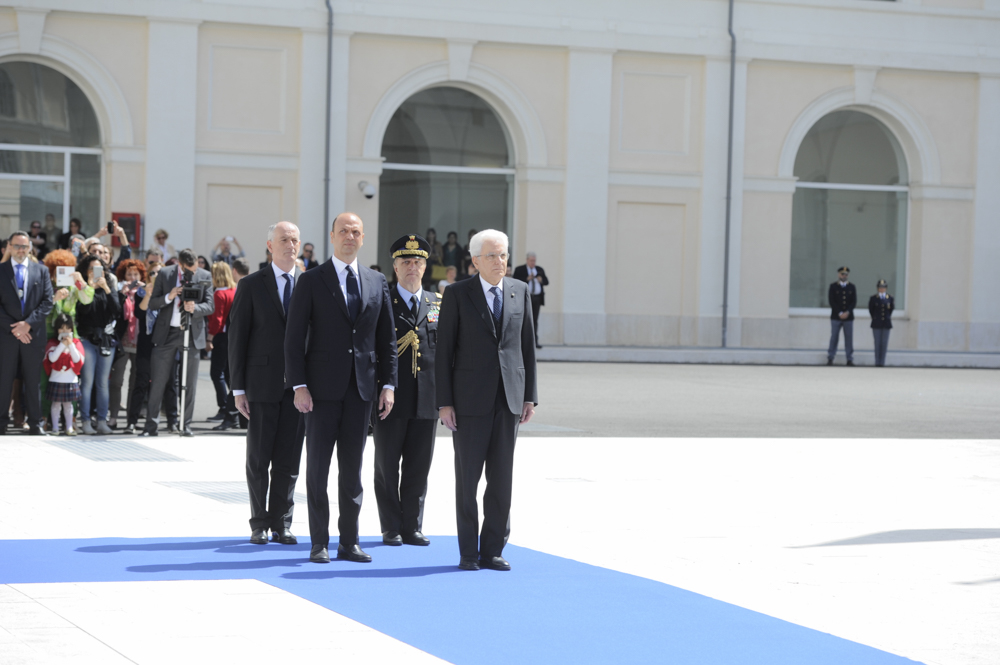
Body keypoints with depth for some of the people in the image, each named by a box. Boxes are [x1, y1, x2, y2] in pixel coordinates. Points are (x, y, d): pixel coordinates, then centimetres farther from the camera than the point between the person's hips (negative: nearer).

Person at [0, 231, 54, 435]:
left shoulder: (41, 271, 10)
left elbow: (47, 302, 3)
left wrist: (28, 323, -9)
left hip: (33, 334, 1)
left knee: (33, 381, 4)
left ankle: (35, 424, 8)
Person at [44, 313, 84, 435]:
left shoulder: (76, 342, 5)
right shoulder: (52, 343, 0)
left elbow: (78, 360, -7)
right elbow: (52, 358, -16)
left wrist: (71, 345, -15)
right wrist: (63, 344, -17)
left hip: (71, 380, 1)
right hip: (56, 379, -1)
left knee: (68, 404, 5)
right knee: (56, 404, 2)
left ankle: (69, 428, 7)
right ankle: (54, 427, 6)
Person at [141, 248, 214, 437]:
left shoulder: (205, 276, 2)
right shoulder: (165, 274, 2)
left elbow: (210, 305, 0)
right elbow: (152, 303, 2)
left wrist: (195, 308, -21)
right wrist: (169, 297, -17)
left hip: (192, 333, 1)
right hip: (166, 333, -1)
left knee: (190, 383, 4)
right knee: (158, 381, 0)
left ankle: (186, 425, 13)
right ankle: (150, 425, 6)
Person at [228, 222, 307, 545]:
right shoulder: (251, 285, 2)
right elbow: (237, 337, 1)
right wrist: (238, 388, -4)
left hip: (298, 385, 1)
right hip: (263, 383, -1)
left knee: (289, 459, 4)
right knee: (258, 458, 4)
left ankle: (282, 524, 12)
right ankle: (260, 524, 13)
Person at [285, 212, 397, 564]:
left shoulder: (377, 282, 10)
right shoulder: (311, 281, -1)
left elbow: (386, 337, 12)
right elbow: (294, 337, -4)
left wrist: (388, 384, 4)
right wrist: (299, 386, -11)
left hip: (361, 389, 3)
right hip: (322, 388, -3)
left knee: (352, 468, 7)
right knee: (318, 467, 1)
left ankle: (349, 541, 12)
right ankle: (319, 542, 7)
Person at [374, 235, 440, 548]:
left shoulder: (438, 304, 12)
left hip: (427, 400, 3)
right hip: (391, 398, -2)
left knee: (419, 468, 5)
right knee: (387, 466, 3)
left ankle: (412, 527, 13)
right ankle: (391, 528, 11)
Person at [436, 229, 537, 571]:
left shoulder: (520, 291, 9)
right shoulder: (457, 294, -1)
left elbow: (527, 345, 11)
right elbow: (444, 350, -2)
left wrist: (530, 395, 7)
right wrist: (444, 402, -7)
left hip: (509, 399, 3)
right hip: (470, 398, -3)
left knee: (502, 478, 4)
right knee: (467, 476, 1)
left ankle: (492, 550, 11)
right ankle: (468, 552, 9)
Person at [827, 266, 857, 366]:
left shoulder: (852, 287, 10)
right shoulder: (833, 286, 4)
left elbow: (854, 302, 3)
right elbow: (832, 302, -4)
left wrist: (847, 312, -11)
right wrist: (840, 313, -12)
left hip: (848, 317, 2)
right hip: (836, 317, -2)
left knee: (849, 338, 0)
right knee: (834, 338, -1)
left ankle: (850, 360, 2)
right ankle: (830, 359, 3)